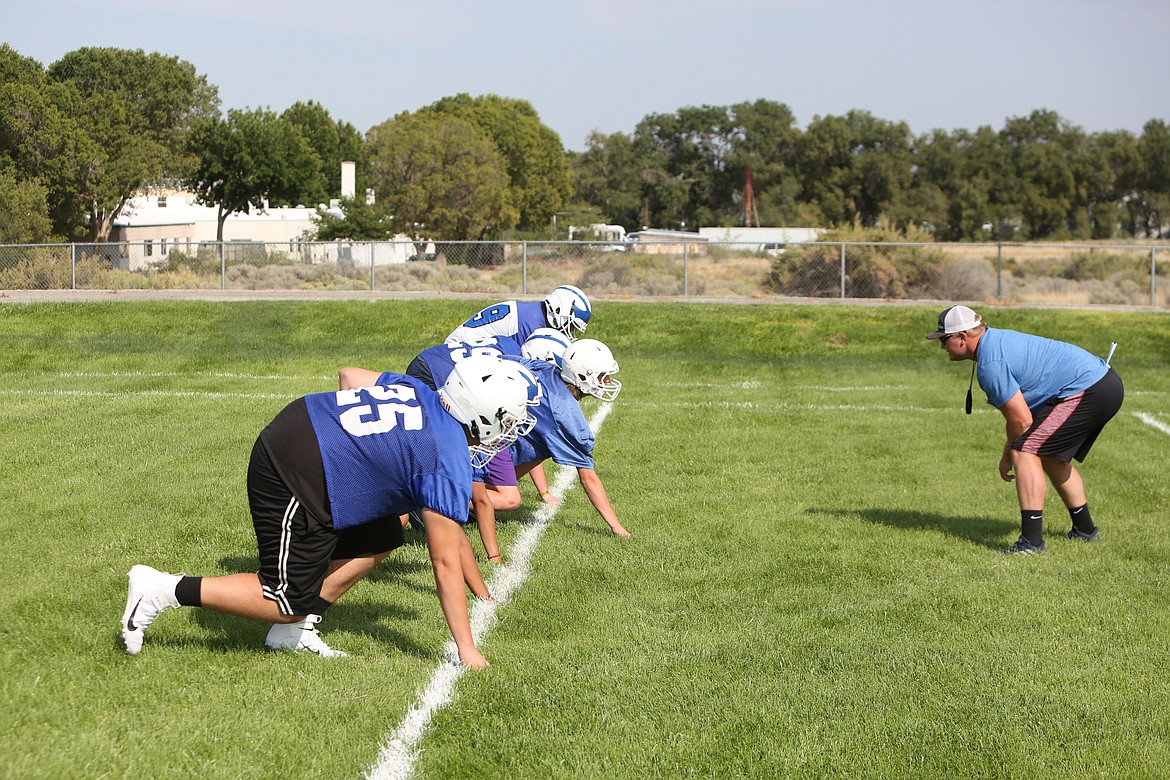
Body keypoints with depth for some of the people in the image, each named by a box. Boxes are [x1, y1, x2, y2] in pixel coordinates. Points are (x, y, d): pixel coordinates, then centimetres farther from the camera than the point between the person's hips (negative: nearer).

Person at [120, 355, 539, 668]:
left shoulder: (419, 390, 10)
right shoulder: (449, 465, -12)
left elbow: (351, 375, 27)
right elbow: (446, 562, -10)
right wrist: (467, 648, -3)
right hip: (292, 480, -10)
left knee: (378, 541, 18)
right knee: (290, 602, 3)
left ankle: (294, 631, 17)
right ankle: (166, 590, 2)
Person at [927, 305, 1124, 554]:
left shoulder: (990, 364, -19)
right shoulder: (997, 338, 13)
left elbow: (1022, 420, -17)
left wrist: (1007, 457, 0)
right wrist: (1011, 452, 15)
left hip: (1090, 392, -11)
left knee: (1026, 451, -15)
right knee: (1050, 456, 25)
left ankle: (1031, 542, -21)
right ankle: (1084, 529, 37)